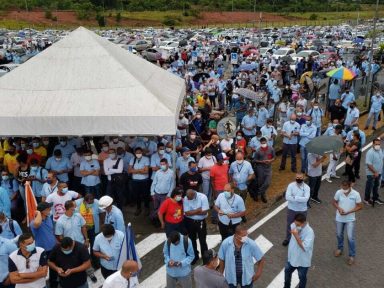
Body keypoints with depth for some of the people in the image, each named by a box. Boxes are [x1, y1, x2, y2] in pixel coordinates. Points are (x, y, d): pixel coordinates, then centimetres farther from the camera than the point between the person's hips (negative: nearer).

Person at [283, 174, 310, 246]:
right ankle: (288, 239, 39)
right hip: (291, 209, 1)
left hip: (302, 210, -1)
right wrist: (300, 199, -26)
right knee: (289, 224, 17)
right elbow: (287, 197, -23)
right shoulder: (291, 185, -14)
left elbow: (306, 199, -28)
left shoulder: (306, 187, -15)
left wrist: (294, 197, -30)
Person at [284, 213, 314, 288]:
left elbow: (305, 247, -35)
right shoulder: (294, 225, -13)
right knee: (287, 272, 26)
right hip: (292, 257, 6)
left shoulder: (309, 232, -31)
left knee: (302, 278, 18)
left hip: (303, 261, -6)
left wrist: (296, 235, -37)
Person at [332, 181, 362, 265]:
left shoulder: (356, 194, -19)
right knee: (339, 235, 20)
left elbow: (359, 206, -10)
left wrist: (348, 212, -21)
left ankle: (352, 256, 17)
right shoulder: (338, 192, -13)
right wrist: (339, 208, -18)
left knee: (350, 237, -1)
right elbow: (334, 202, 2)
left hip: (350, 219, -2)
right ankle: (340, 249, 45)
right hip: (339, 218, 3)